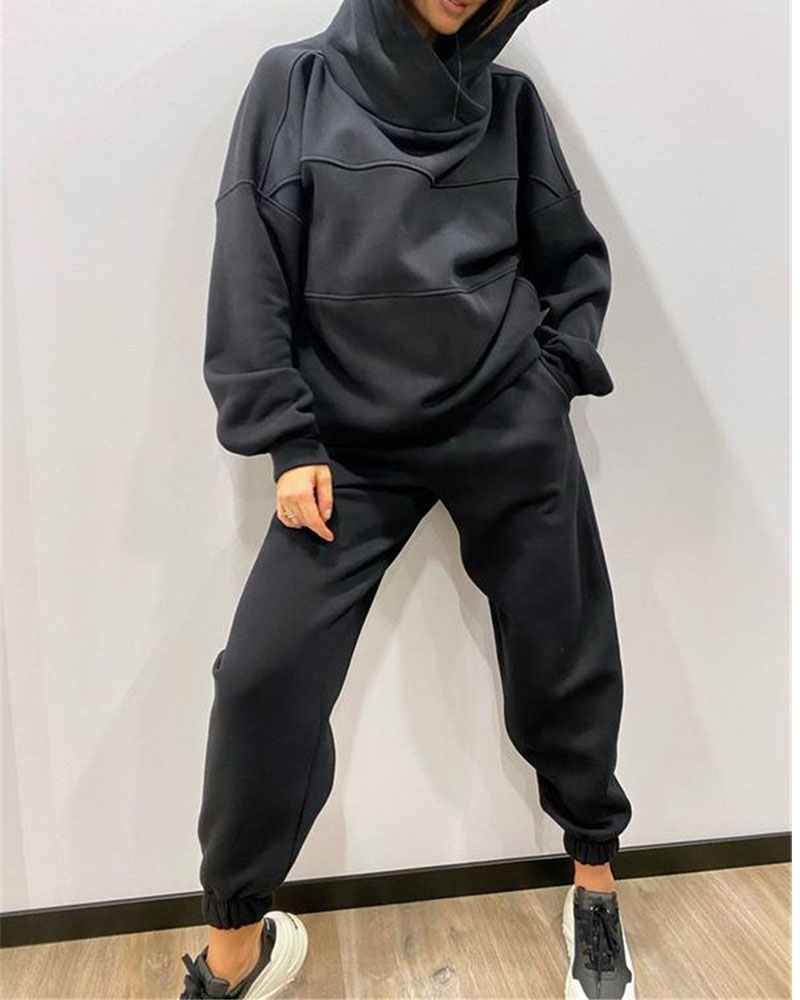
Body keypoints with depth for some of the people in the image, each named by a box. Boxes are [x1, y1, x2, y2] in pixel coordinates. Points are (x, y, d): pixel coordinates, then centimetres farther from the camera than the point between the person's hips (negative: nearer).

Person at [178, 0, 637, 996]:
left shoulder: (510, 101, 9)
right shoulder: (293, 84, 5)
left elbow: (576, 262, 16)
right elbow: (251, 279, -1)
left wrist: (549, 380, 2)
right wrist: (289, 443, -7)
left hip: (509, 428, 2)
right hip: (352, 446, -1)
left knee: (562, 657, 8)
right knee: (265, 675, -9)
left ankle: (595, 885, 33)